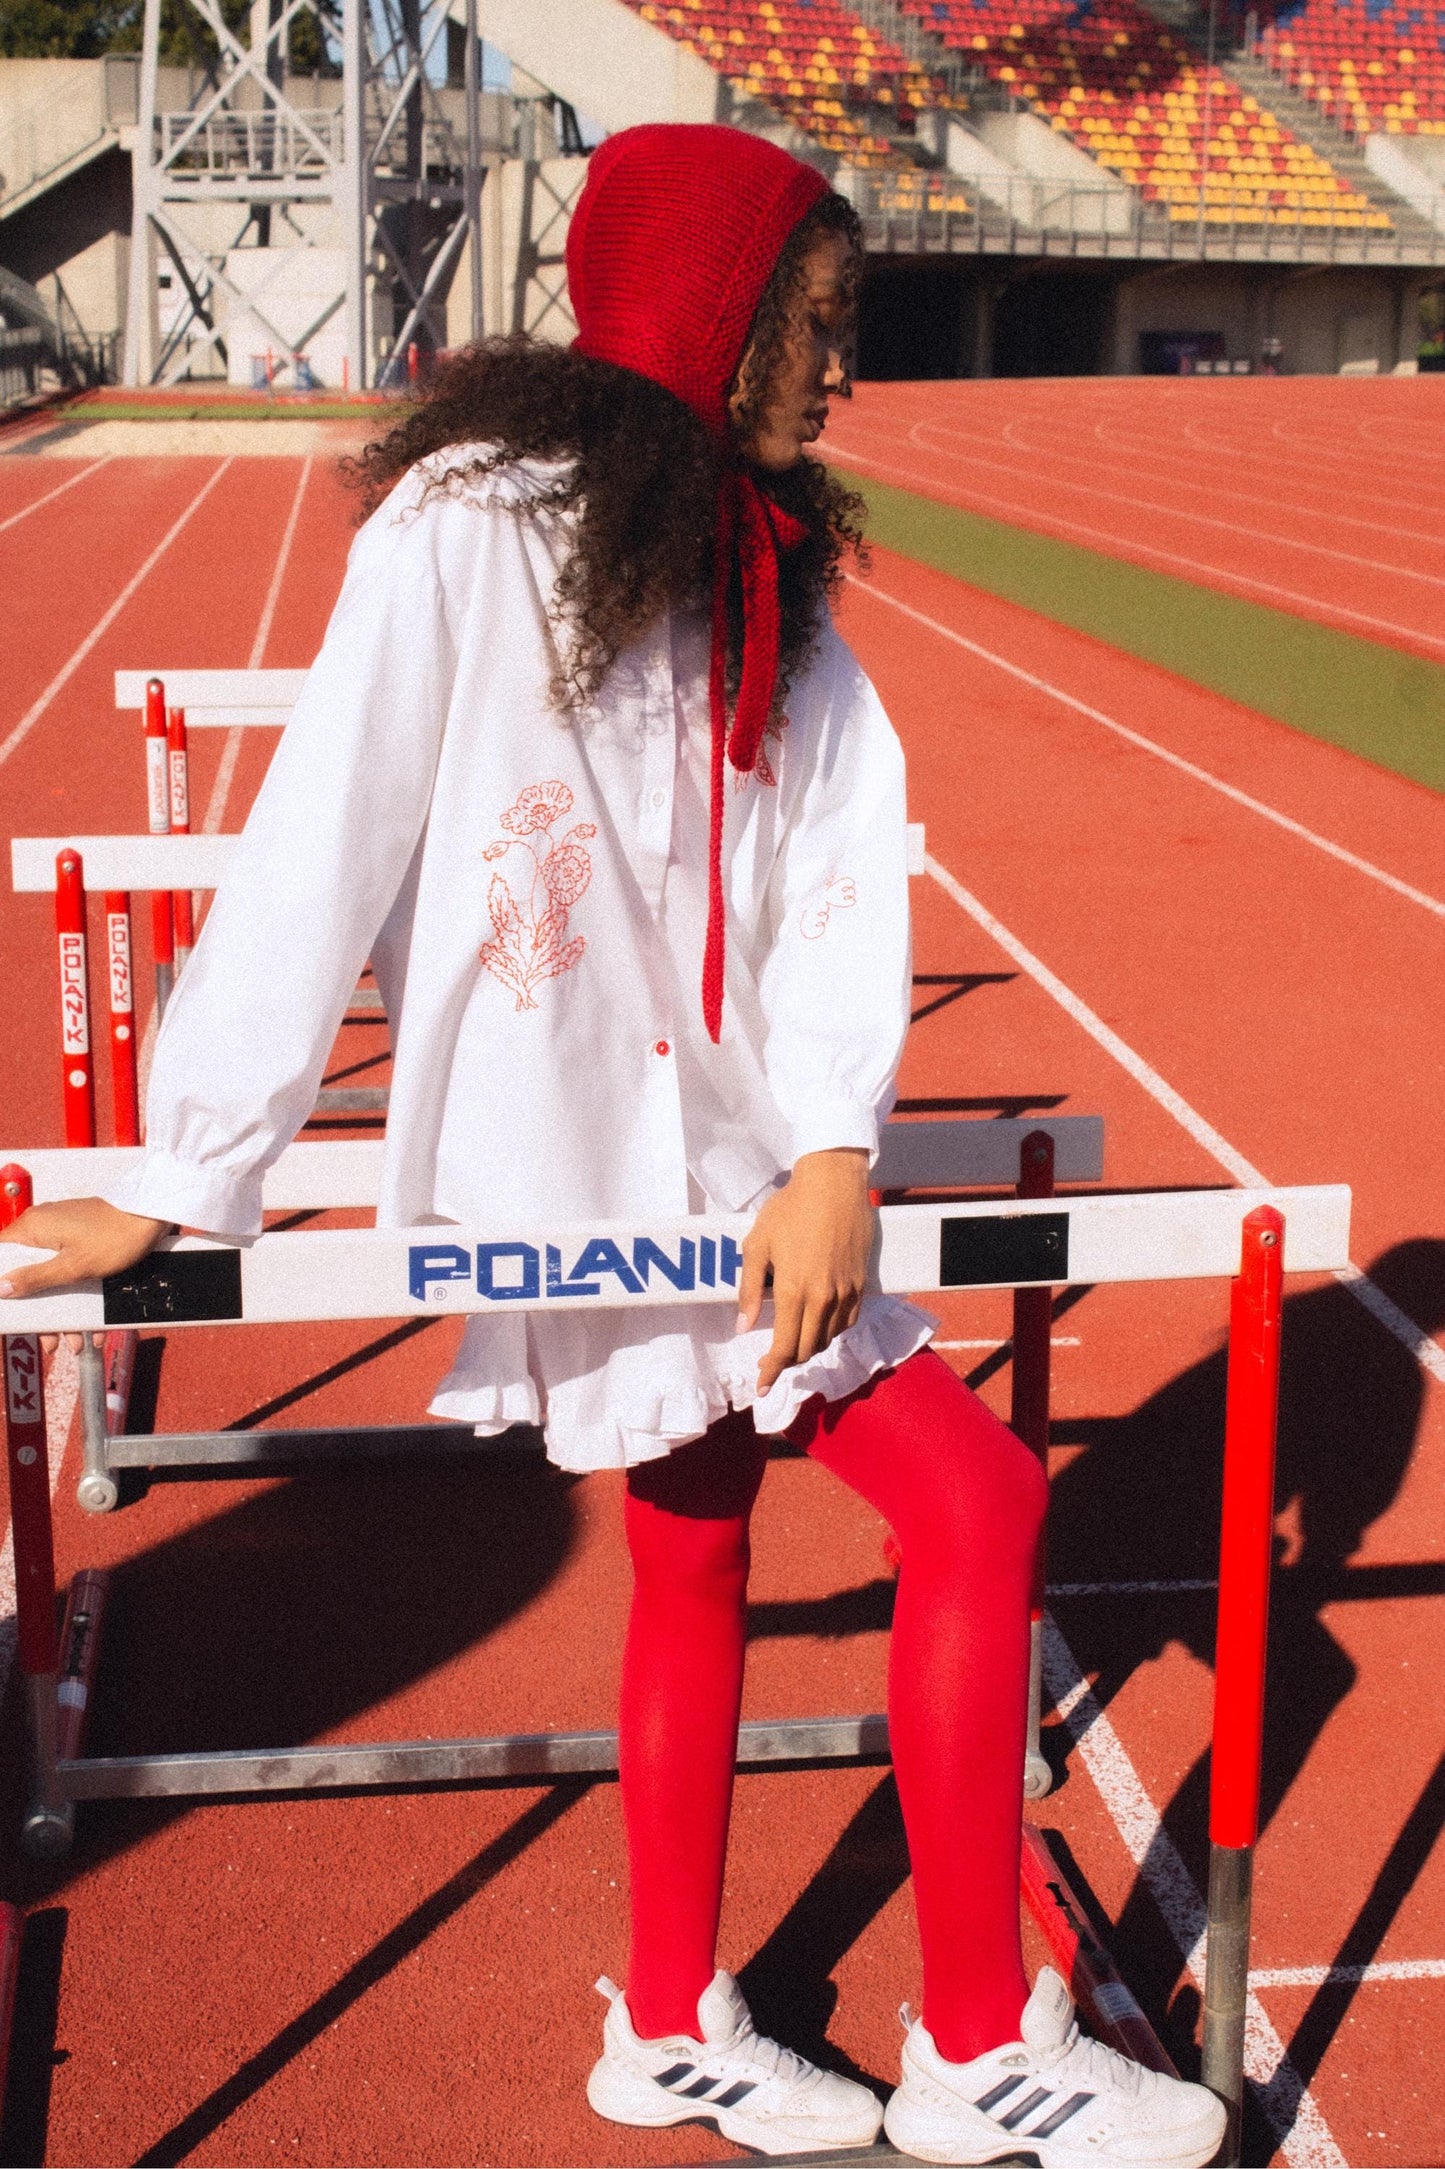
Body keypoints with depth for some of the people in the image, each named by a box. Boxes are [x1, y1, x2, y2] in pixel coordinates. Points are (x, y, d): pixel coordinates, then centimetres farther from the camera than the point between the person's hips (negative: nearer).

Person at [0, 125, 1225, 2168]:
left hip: (734, 1158, 7)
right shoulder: (472, 524, -12)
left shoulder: (767, 568, 10)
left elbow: (842, 865, 1)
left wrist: (834, 1145, -14)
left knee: (696, 1556, 15)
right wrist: (182, 1185, -11)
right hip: (580, 1163, -7)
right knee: (974, 1503, -7)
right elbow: (320, 851, -13)